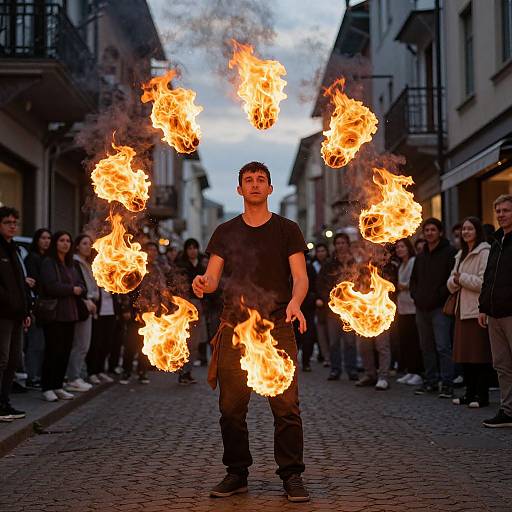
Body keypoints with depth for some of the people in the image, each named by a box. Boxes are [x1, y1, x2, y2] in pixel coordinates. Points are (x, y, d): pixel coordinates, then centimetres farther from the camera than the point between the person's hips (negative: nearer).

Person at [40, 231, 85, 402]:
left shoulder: (70, 265, 19)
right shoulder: (48, 263, -4)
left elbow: (81, 286, 15)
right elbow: (51, 286, -17)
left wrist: (79, 290, -8)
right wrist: (72, 289, -7)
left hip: (69, 314, 7)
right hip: (55, 314, -7)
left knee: (65, 351, 7)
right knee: (53, 351, -7)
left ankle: (58, 386, 15)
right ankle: (47, 388, 0)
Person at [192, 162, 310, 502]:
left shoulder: (287, 230, 8)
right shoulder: (225, 232, 15)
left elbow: (300, 276, 0)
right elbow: (213, 278, 10)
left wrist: (295, 302, -21)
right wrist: (202, 284, -15)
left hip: (277, 327, -2)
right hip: (234, 327, 2)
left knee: (286, 405, -8)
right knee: (232, 406, 3)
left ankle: (292, 475, 2)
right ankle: (237, 474, 15)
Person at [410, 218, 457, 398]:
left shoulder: (449, 252, -5)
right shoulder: (421, 256, 18)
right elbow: (413, 279, 26)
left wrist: (439, 296, -16)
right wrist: (415, 295, 8)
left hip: (440, 308, -7)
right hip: (422, 308, 8)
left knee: (443, 347, -10)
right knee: (426, 347, 12)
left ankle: (447, 384, -7)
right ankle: (430, 381, 20)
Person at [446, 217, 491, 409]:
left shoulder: (484, 252, -9)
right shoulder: (461, 255, 19)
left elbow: (484, 281, -18)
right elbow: (451, 283, 18)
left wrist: (462, 278, -9)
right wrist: (455, 280, -4)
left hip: (477, 309, -9)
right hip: (462, 308, 9)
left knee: (479, 353, -5)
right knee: (464, 353, 10)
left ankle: (482, 395, 0)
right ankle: (470, 392, 18)